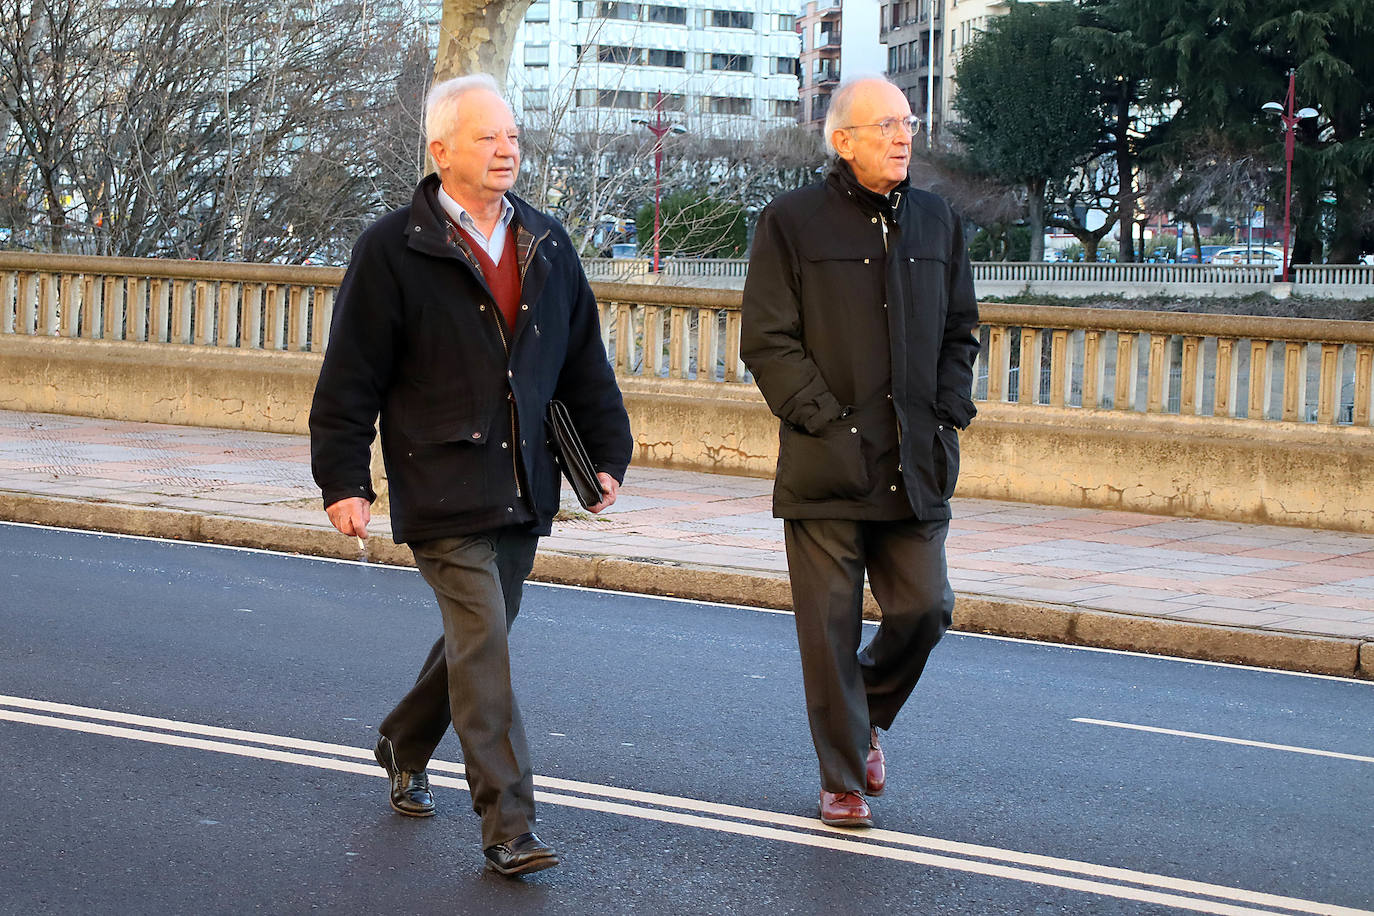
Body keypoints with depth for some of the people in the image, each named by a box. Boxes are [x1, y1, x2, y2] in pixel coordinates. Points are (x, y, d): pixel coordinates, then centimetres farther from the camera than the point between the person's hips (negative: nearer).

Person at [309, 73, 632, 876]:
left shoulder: (548, 246, 10)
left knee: (479, 636, 16)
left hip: (523, 492, 6)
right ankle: (509, 826, -9)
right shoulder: (393, 251, -6)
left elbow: (586, 365, 17)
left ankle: (405, 745, 42)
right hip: (442, 491, -6)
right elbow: (352, 376, -5)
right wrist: (345, 482, -7)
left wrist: (609, 456, 13)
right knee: (484, 645, -12)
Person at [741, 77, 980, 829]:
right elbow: (767, 341, -5)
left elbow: (960, 335, 18)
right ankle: (842, 779, 13)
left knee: (925, 607, 0)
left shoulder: (937, 223, 13)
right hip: (826, 462, -4)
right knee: (830, 627, 0)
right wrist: (823, 421, -13)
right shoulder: (792, 222, -1)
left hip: (916, 465, 4)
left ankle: (865, 717, 28)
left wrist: (946, 418, 5)